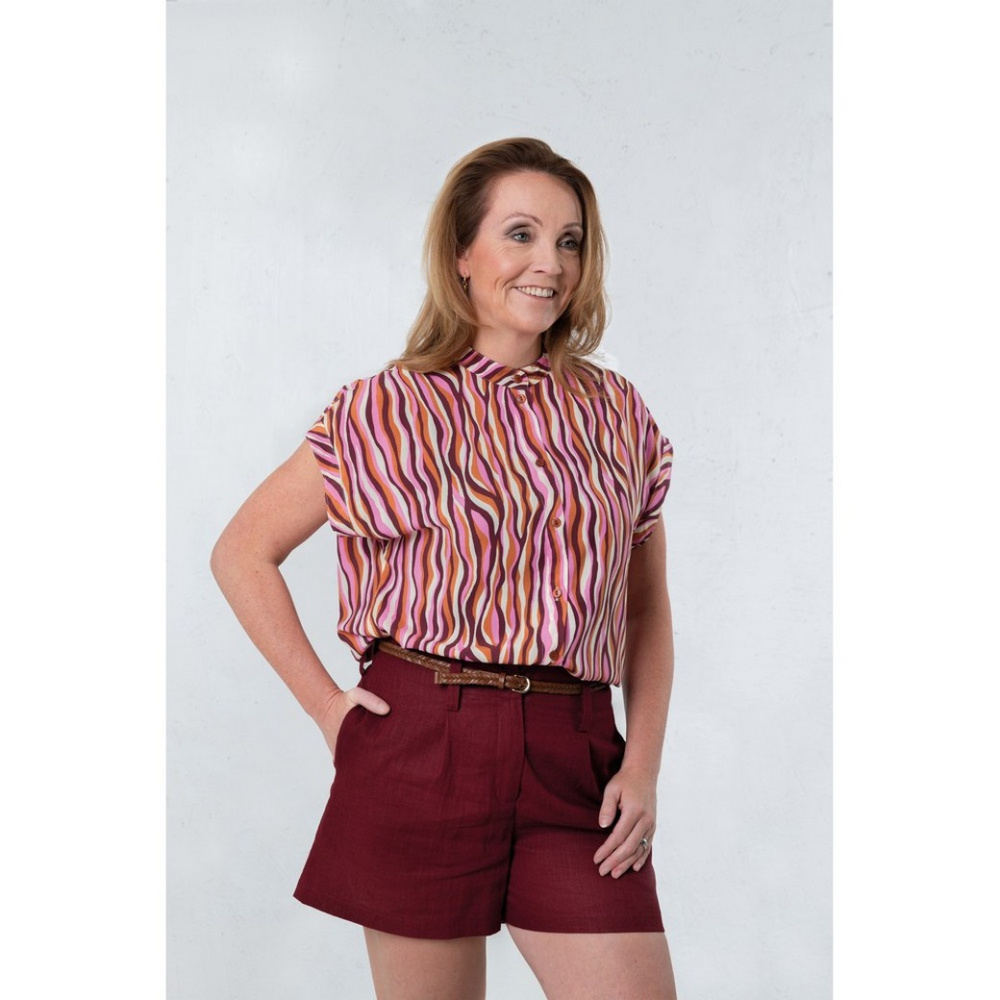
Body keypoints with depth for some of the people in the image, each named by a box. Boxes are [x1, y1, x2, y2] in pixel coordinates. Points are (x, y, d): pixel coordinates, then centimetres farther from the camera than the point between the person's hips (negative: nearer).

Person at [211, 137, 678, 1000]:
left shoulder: (618, 413, 8)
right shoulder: (388, 410, 1)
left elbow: (648, 608, 13)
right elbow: (242, 553, 6)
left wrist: (644, 764, 2)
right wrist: (325, 702, -1)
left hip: (574, 759, 2)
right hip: (423, 745, -2)